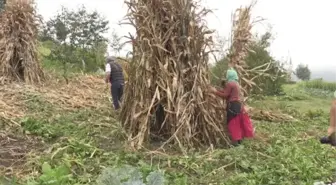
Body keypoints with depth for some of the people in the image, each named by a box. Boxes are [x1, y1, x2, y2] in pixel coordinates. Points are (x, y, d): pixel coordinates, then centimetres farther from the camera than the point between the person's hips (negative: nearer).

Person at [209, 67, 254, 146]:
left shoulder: (229, 83, -15)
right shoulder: (236, 83, 15)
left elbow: (225, 95, -16)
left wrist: (215, 91, -9)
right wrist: (218, 90, 15)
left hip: (232, 105, -9)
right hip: (238, 104, 9)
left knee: (233, 123, -3)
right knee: (238, 121, 15)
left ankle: (235, 141, -1)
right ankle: (240, 138, 24)